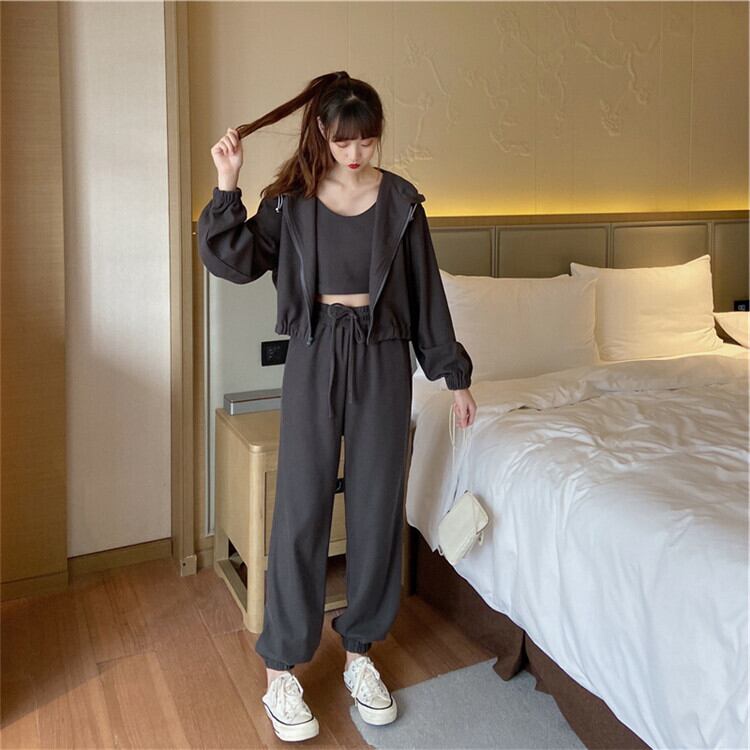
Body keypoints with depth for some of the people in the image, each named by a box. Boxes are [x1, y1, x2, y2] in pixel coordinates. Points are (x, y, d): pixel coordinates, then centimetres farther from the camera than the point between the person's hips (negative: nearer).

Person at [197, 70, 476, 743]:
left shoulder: (400, 200, 3)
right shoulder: (291, 198, 2)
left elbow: (426, 291, 6)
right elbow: (235, 261, -7)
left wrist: (452, 373, 7)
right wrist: (228, 187, -17)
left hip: (383, 359, 1)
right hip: (314, 357, -1)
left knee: (377, 506, 6)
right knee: (301, 509, 0)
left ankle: (360, 650, 25)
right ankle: (282, 667, 14)